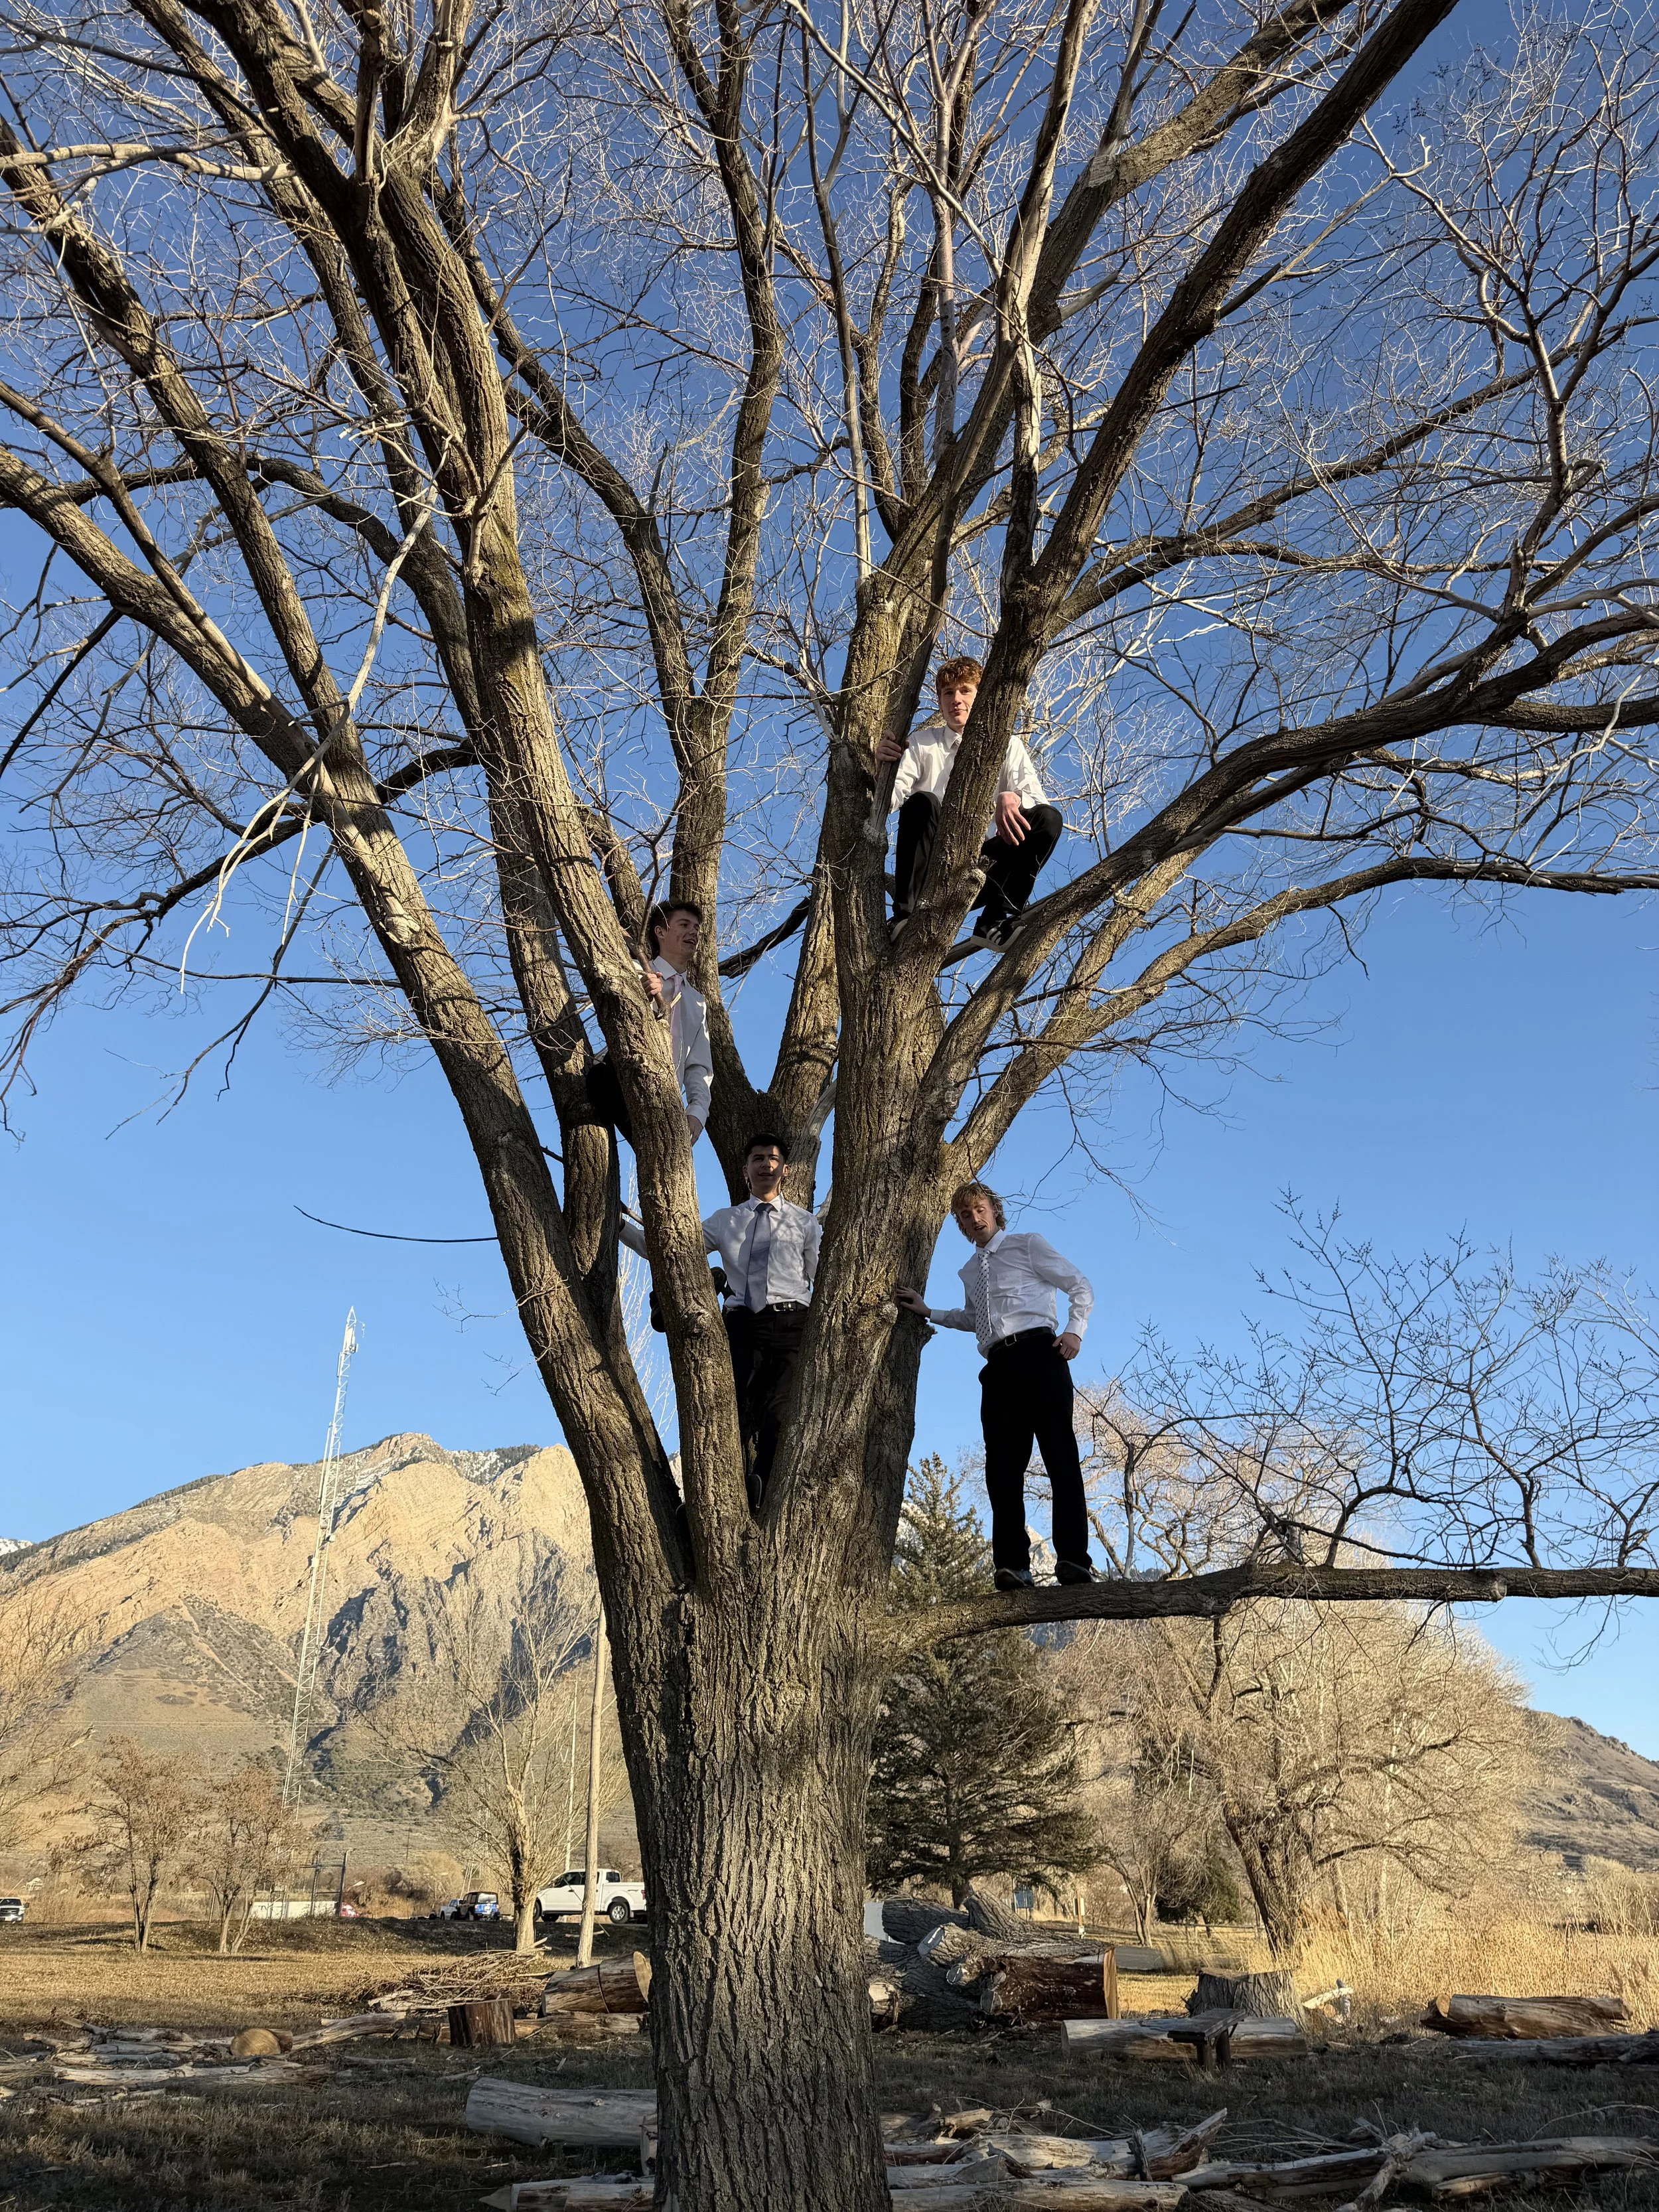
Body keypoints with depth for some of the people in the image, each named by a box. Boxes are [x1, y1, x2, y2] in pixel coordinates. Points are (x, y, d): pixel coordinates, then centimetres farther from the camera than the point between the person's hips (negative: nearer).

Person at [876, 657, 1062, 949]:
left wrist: (1011, 798, -26)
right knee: (921, 801, -28)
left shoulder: (1007, 746, 12)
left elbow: (1035, 796, -2)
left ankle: (995, 922, -26)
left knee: (1048, 818, -18)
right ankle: (904, 916, -32)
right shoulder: (922, 743, 11)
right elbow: (889, 801, -1)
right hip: (929, 869, -1)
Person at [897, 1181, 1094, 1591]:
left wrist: (1075, 1330, -7)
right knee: (1002, 1464, -5)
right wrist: (930, 1313, 30)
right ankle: (1013, 1566, -8)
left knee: (1060, 1452, -13)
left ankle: (1073, 1560, -16)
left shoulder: (1027, 1244, 10)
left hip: (1037, 1351, -6)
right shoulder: (970, 1272, 26)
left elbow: (1079, 1285, 8)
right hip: (998, 1366, 6)